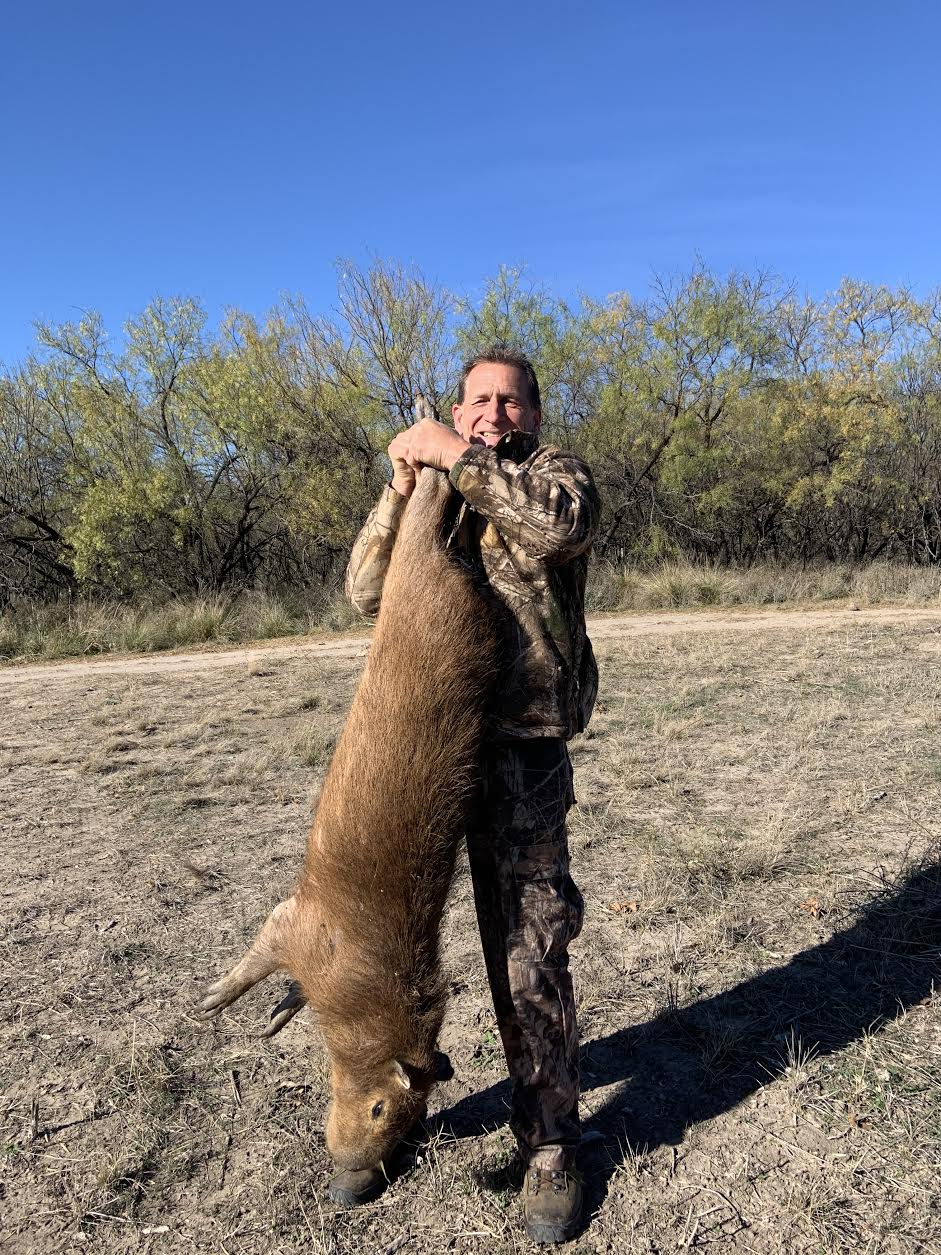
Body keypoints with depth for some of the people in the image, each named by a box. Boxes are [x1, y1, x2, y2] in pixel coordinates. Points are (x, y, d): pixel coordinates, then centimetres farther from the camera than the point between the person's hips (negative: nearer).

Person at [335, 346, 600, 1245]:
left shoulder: (555, 474, 6)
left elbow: (565, 520, -20)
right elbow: (366, 593, 4)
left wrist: (459, 459, -17)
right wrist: (403, 487, -6)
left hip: (521, 748, -4)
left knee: (527, 957, 2)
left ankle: (549, 1150, 24)